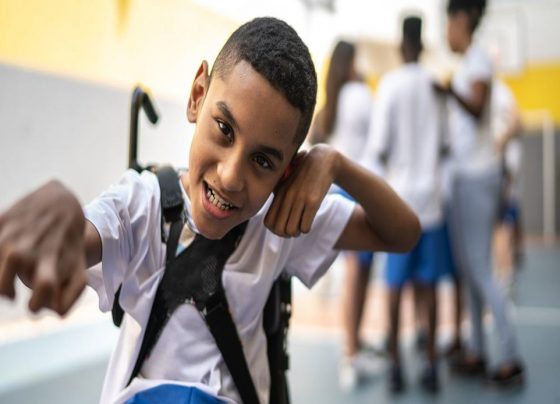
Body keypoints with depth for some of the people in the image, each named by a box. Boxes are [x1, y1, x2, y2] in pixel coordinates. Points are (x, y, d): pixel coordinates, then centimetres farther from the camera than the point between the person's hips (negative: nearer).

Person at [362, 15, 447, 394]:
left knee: (396, 284, 4)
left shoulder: (391, 83, -6)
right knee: (427, 283, 6)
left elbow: (378, 146, -10)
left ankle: (396, 365, 8)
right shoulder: (436, 84, 3)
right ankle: (431, 365, 10)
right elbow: (445, 142, 6)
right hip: (430, 196, 3)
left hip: (399, 196, -2)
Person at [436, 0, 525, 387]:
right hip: (464, 174, 9)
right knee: (468, 267, 11)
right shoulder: (466, 62, 16)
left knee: (481, 269, -6)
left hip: (478, 176, -9)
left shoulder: (479, 58, -10)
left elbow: (477, 108, -27)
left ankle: (512, 358, 1)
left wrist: (449, 89, -41)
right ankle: (476, 351, 19)